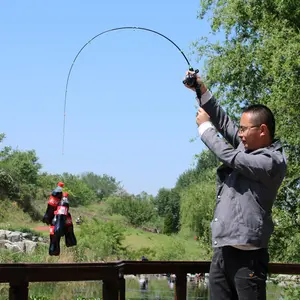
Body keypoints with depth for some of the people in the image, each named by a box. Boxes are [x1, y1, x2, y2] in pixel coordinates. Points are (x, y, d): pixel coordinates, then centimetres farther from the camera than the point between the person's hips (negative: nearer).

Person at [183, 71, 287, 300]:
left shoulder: (273, 161, -12)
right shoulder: (248, 146, 13)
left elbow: (229, 156, -13)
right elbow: (224, 122, 15)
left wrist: (204, 126, 1)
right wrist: (202, 91, 5)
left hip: (246, 254, -8)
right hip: (222, 250, 8)